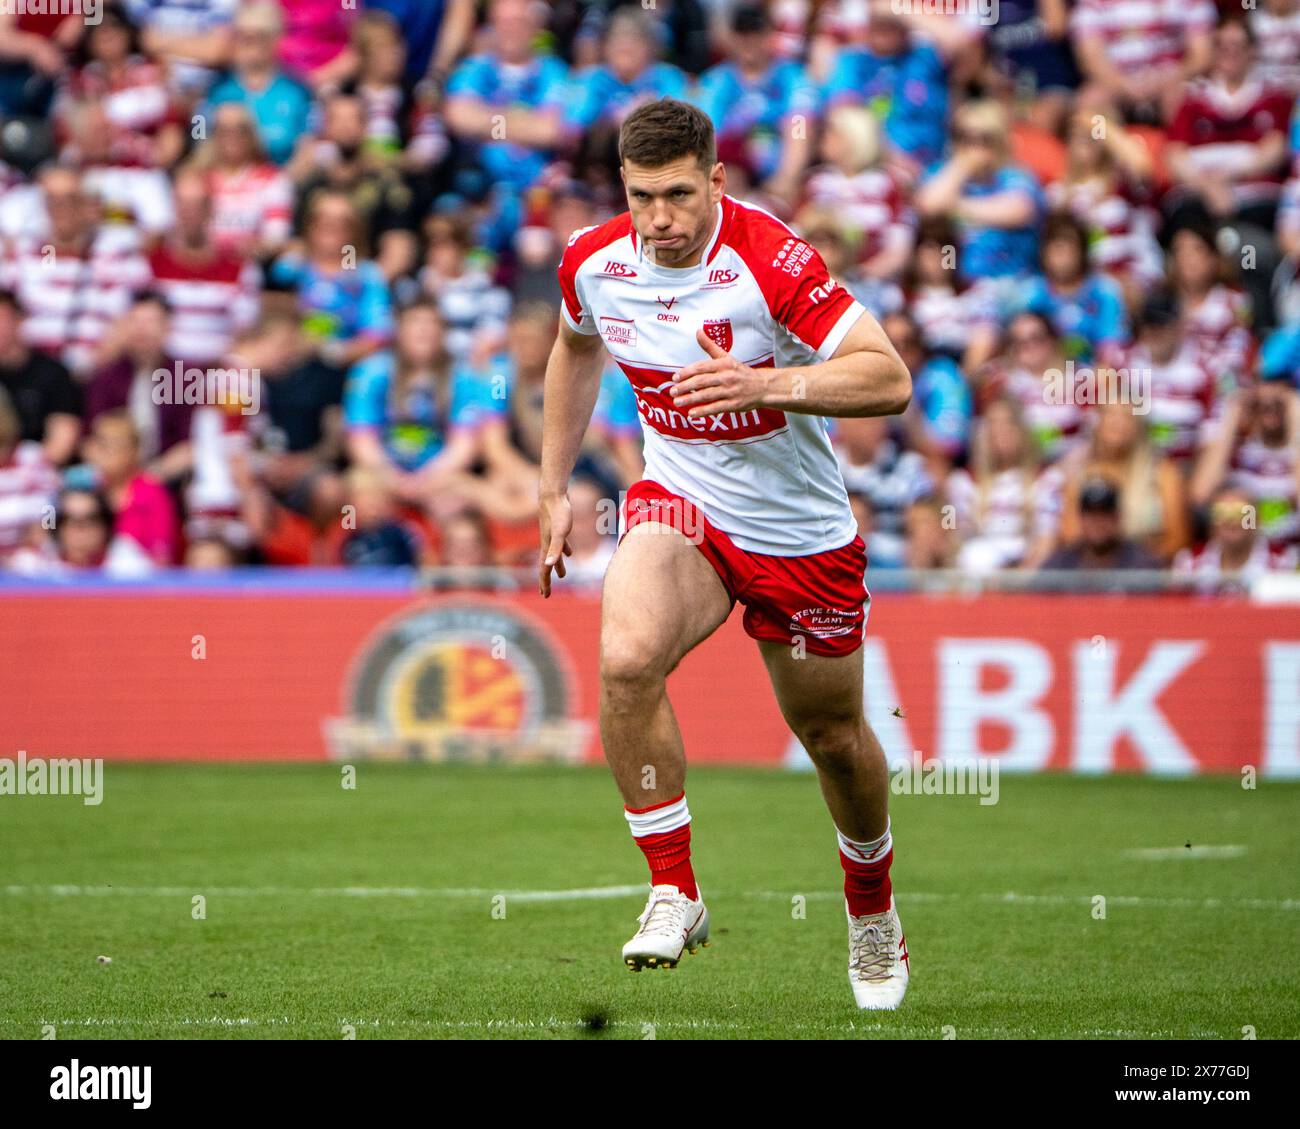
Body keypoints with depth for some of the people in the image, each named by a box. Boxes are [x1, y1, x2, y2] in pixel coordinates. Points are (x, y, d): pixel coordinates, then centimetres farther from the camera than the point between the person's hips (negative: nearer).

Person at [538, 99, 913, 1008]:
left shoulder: (771, 261, -25)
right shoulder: (595, 262, -9)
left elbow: (889, 380, -29)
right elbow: (576, 347, 16)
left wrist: (766, 384, -42)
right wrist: (554, 488, 16)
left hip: (803, 534, -2)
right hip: (680, 506, 2)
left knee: (833, 737, 13)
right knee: (626, 658, -29)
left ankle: (873, 912, 43)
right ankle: (673, 891, -16)